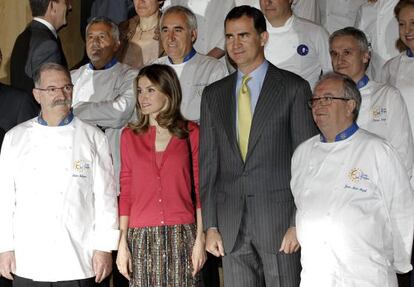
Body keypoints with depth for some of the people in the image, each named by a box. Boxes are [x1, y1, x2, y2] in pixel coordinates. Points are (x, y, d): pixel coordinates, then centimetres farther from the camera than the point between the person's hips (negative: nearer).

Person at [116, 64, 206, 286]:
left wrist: (200, 238, -4)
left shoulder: (191, 134, 4)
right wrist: (122, 243, 1)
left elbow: (200, 190, 4)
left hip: (181, 235, -1)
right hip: (141, 237, 1)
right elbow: (125, 192, 8)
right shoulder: (130, 136, 9)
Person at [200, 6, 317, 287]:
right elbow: (208, 162, 11)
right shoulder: (213, 94, 13)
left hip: (280, 219, -3)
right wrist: (210, 225, 5)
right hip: (231, 226, 3)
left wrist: (299, 222, -9)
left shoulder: (294, 88, 1)